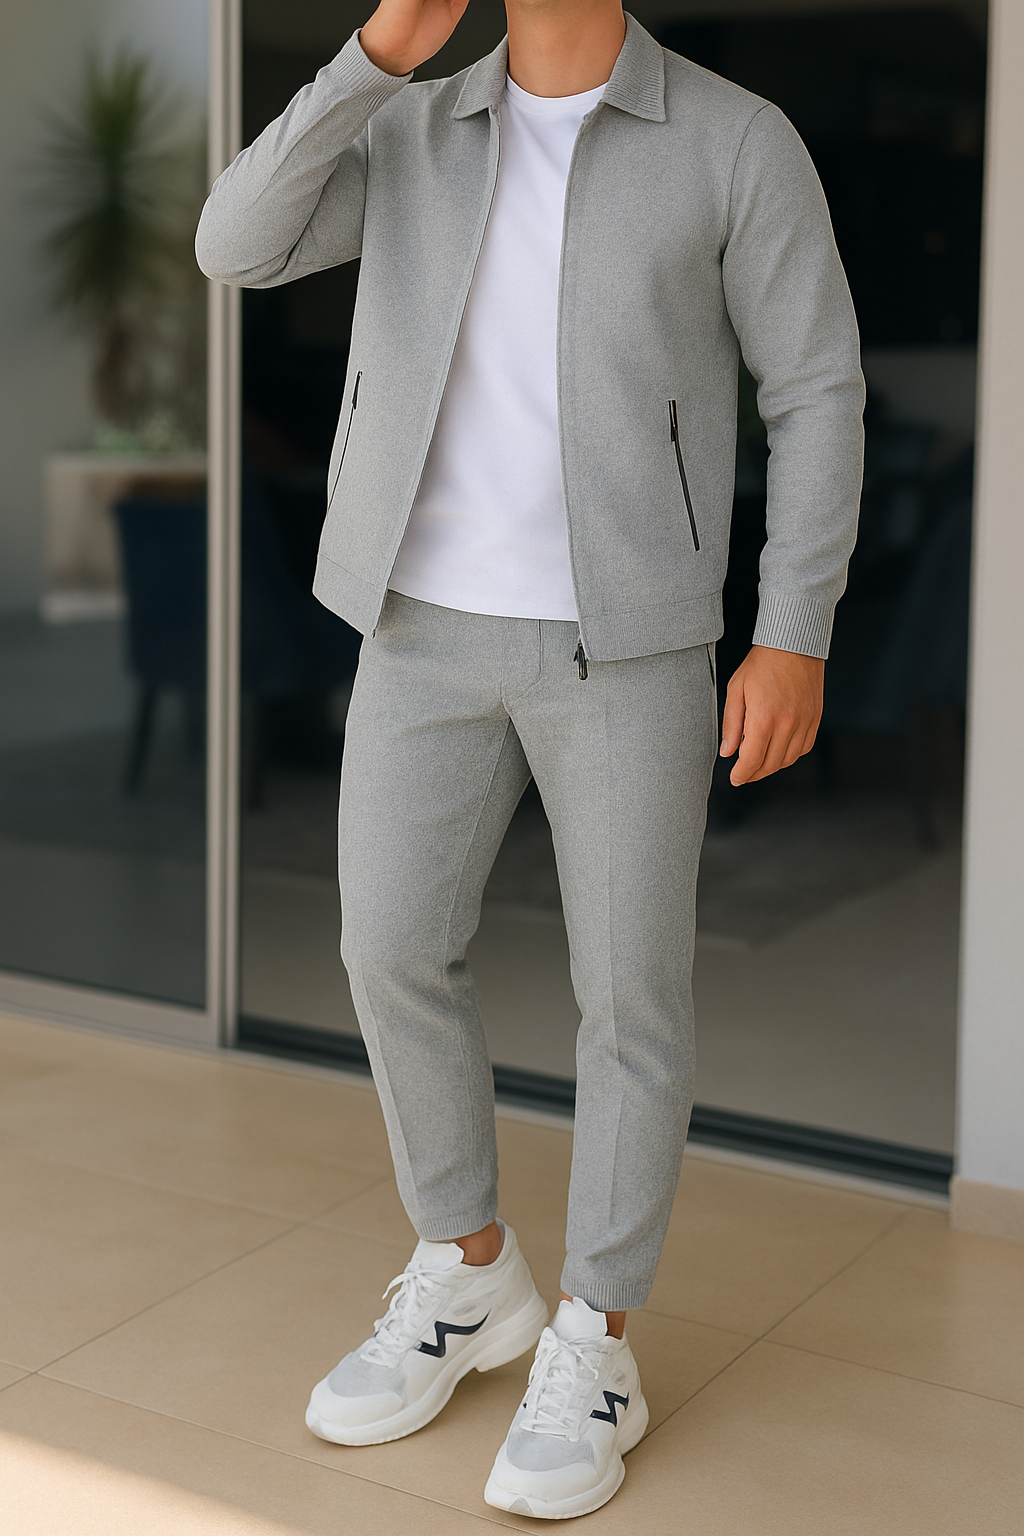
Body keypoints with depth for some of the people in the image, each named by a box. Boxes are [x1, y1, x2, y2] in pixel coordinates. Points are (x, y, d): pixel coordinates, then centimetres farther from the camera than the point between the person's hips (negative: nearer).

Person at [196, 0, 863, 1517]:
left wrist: (795, 638, -10)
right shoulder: (407, 133, 9)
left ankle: (589, 1358, 14)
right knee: (395, 954, 5)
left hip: (628, 636, -3)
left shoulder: (737, 142, -2)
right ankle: (467, 1280, 26)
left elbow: (818, 395, -2)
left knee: (631, 991, 0)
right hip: (432, 625, 4)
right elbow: (236, 246, -6)